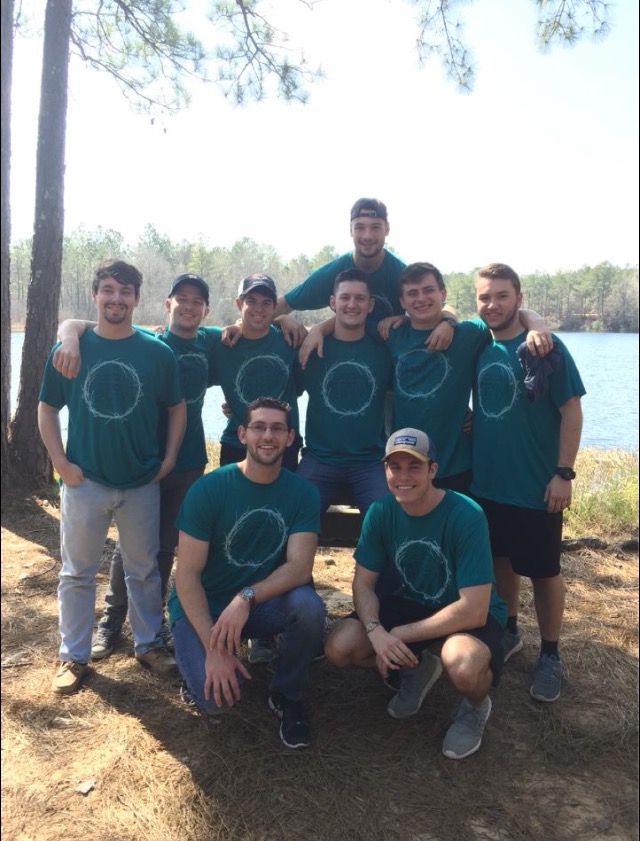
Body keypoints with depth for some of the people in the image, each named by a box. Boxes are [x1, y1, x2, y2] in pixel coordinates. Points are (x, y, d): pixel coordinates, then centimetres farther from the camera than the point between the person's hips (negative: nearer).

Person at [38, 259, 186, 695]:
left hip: (142, 483, 0)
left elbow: (177, 408, 5)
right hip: (84, 481, 0)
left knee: (145, 570, 13)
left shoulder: (158, 353, -4)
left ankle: (149, 643, 31)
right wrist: (61, 463, -5)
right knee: (78, 573, 11)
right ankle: (74, 656, 26)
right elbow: (47, 409, 4)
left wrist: (168, 460, -2)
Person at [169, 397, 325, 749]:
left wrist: (246, 598, -35)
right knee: (216, 697, -25)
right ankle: (197, 662, 12)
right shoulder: (208, 489, -15)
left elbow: (300, 567, -18)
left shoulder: (302, 493, -9)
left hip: (264, 602, 2)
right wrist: (213, 648, -24)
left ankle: (286, 695, -2)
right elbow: (187, 574, -16)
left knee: (308, 605, -29)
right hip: (202, 606, -2)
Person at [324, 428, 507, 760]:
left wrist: (401, 634, -23)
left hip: (471, 614, -4)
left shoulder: (466, 515, -27)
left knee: (462, 667, -38)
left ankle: (476, 706, 3)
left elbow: (474, 610, -28)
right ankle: (416, 669, 15)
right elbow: (363, 583, -6)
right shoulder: (380, 512, -12)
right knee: (339, 648, -16)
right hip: (407, 603, 5)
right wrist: (376, 632, -28)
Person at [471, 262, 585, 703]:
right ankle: (509, 631, 38)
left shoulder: (547, 348, -11)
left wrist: (564, 473, -15)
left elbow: (571, 411, -11)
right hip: (487, 480, 5)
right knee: (501, 559, 19)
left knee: (543, 570, 7)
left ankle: (551, 654, 23)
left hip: (536, 485, -4)